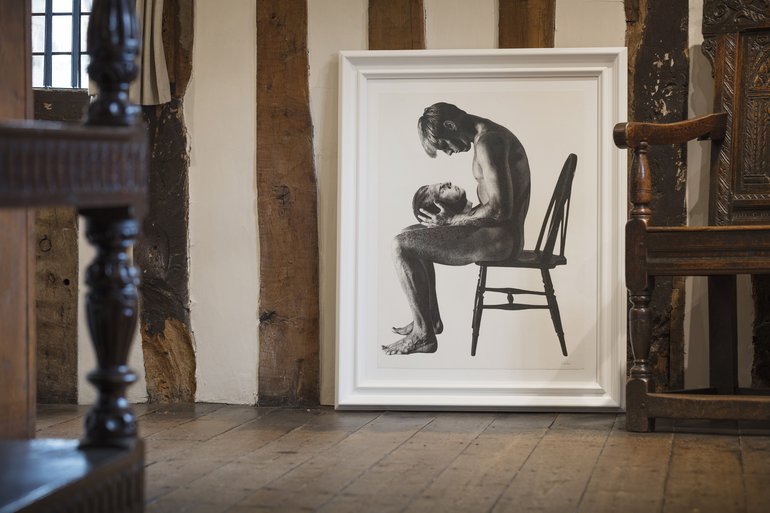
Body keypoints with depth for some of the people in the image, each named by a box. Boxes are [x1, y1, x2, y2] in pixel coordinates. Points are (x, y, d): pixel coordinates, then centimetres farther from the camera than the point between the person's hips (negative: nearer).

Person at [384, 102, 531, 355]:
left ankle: (424, 334, -7)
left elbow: (499, 209, -25)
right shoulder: (489, 135, 14)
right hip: (501, 233, 11)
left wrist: (452, 219, -13)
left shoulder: (487, 142, -19)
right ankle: (430, 318, 29)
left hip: (499, 237, -11)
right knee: (411, 235, 24)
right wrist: (458, 208, 8)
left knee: (401, 246, -14)